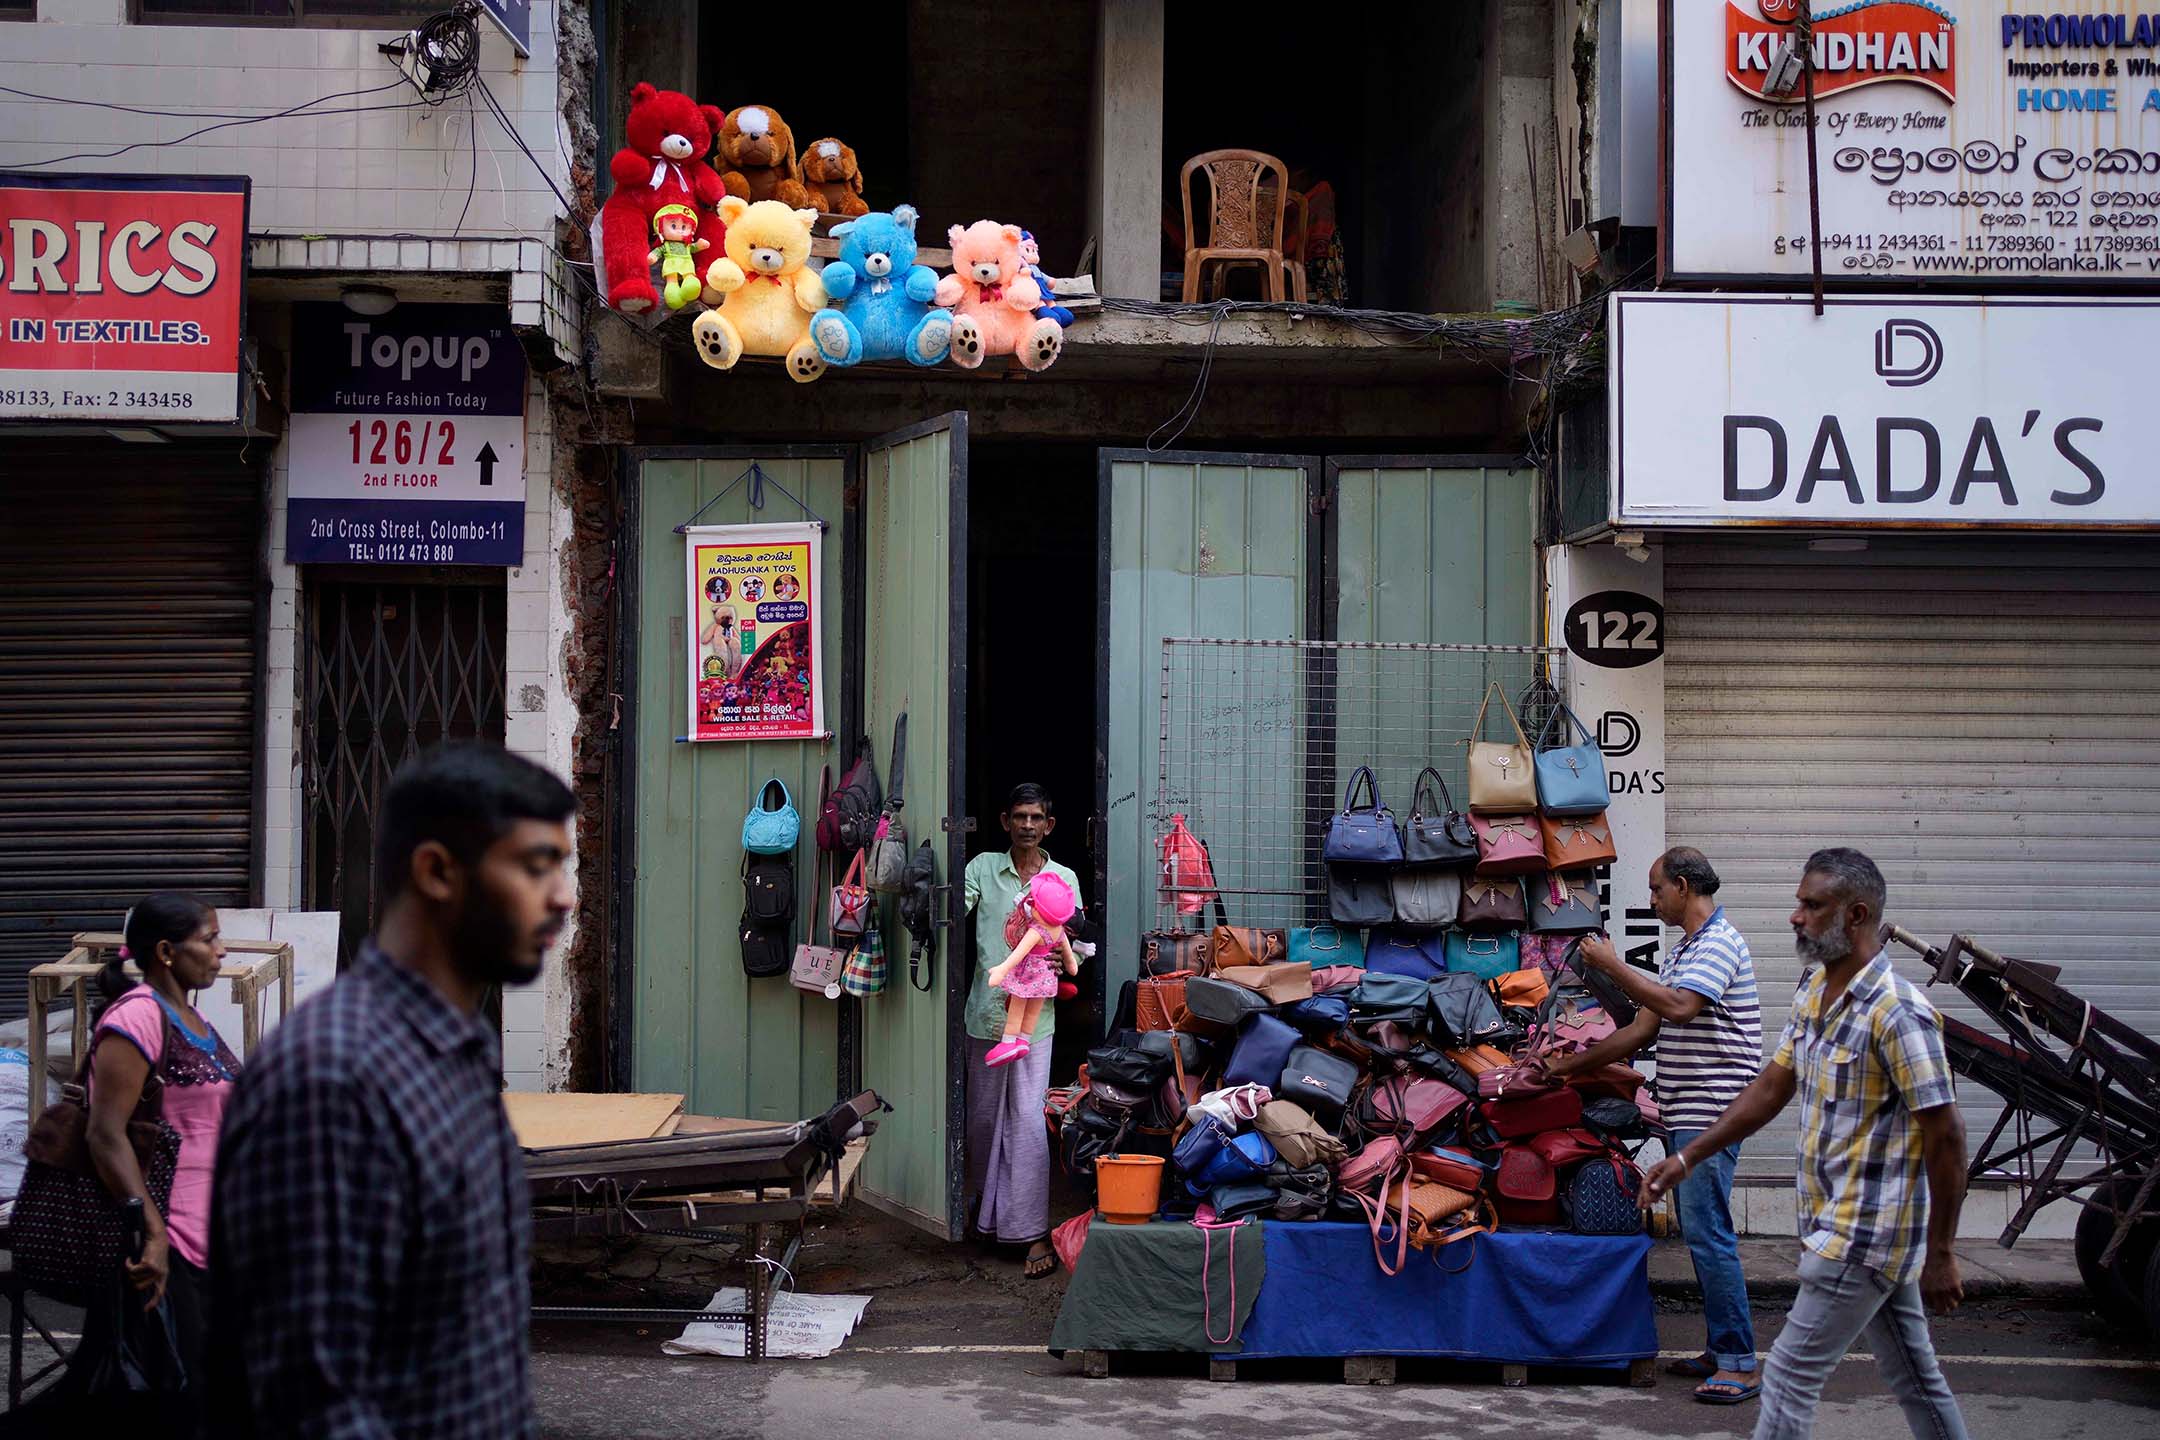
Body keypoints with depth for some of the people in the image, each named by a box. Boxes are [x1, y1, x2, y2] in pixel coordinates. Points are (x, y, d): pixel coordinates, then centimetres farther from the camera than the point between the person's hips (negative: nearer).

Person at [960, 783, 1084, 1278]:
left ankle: (1034, 1233, -7)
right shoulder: (983, 867, 5)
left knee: (1028, 1121, -8)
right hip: (986, 1011, 2)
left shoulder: (1063, 879, 6)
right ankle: (987, 1208, 35)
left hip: (1035, 1015, -1)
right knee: (984, 1117, 13)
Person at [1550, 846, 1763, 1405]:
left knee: (1708, 1232, -12)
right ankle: (1722, 1349, 17)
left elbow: (1678, 1006, -26)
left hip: (1712, 1113, -10)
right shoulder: (1683, 950, 19)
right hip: (1688, 1113, 10)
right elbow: (1644, 1028, 20)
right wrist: (1568, 1065, 19)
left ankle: (1739, 1364, -10)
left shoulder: (1719, 943, -11)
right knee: (1699, 1230, 12)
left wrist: (1612, 964, -17)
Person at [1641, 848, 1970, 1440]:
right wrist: (1686, 1158, 12)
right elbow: (1771, 1088, 16)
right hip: (1837, 1223, 9)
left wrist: (1940, 1253, -17)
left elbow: (1945, 1134, -19)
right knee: (1911, 1370, 17)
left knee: (1791, 1372, -4)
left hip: (1864, 1233, -9)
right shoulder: (1814, 992, 8)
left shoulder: (1897, 1012, -20)